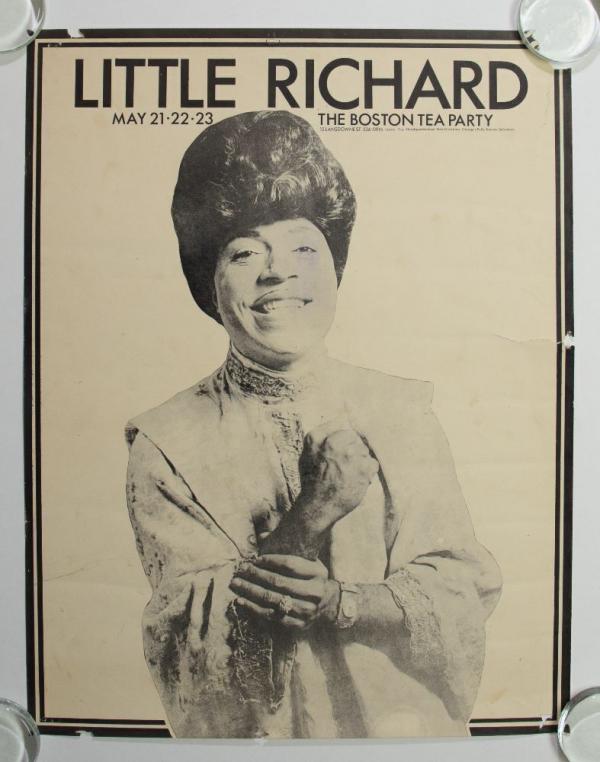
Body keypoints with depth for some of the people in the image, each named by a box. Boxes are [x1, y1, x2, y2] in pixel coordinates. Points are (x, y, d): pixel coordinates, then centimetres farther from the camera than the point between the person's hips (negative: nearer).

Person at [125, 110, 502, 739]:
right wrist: (309, 517, -30)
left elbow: (464, 592, -11)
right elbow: (189, 645, -19)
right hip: (252, 734, -1)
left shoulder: (404, 412, -10)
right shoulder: (164, 445, -15)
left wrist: (340, 602, -28)